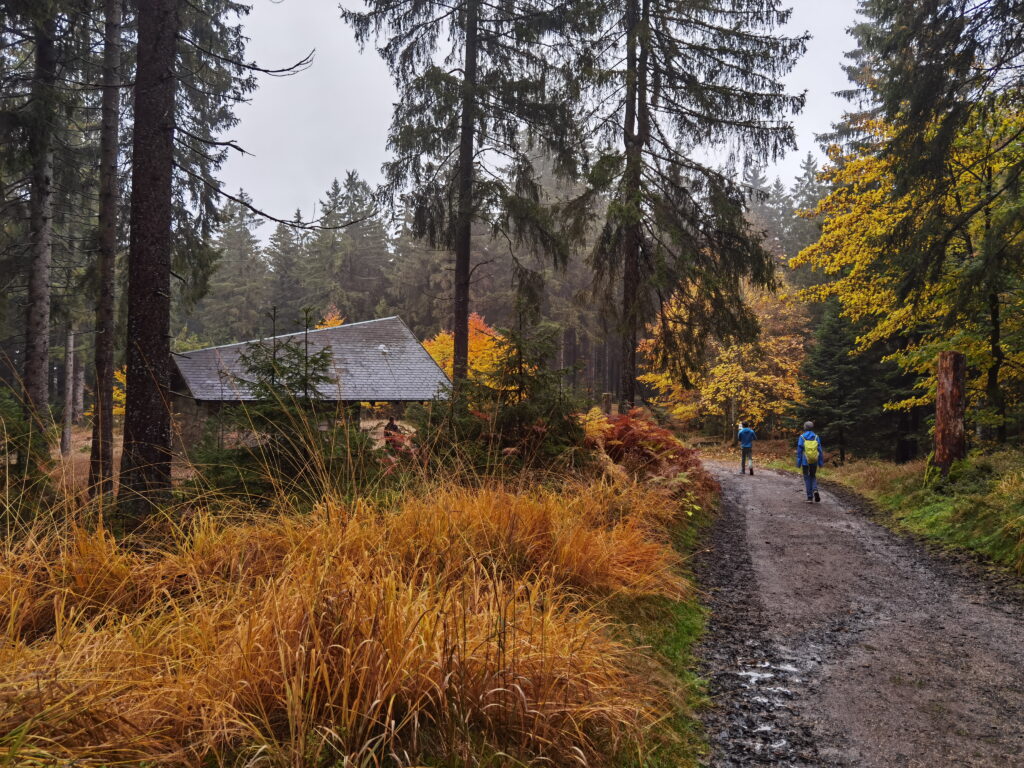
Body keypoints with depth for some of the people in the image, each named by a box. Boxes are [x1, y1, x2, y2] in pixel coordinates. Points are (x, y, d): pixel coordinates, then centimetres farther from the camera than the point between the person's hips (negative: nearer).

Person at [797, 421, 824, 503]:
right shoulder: (816, 437, 0)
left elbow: (799, 451, -7)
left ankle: (810, 497, 5)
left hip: (805, 462, -2)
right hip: (814, 462, 2)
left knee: (807, 479, 7)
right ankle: (815, 490, -7)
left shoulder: (802, 437, -6)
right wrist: (821, 462, 7)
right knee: (813, 477, 19)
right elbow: (820, 450, 1)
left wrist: (798, 462, -2)